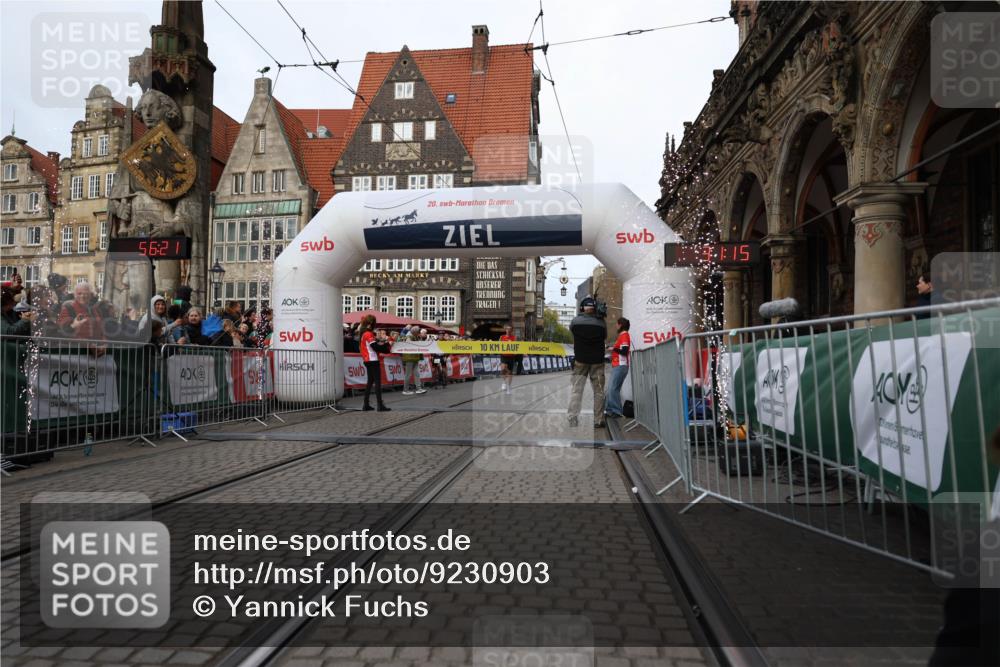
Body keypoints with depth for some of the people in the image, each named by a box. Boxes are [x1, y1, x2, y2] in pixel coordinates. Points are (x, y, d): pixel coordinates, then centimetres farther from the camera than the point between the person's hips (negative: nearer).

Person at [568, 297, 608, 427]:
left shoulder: (575, 321, -8)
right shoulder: (601, 323, -7)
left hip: (580, 361, 0)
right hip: (597, 362, 0)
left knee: (576, 391, 5)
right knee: (598, 392, 9)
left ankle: (572, 419, -1)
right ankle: (598, 420, 9)